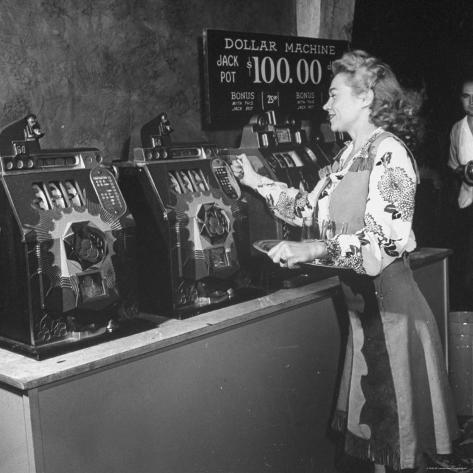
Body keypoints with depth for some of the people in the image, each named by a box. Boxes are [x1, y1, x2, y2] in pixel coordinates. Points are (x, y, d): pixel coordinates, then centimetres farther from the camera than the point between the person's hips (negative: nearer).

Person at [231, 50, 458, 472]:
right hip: (359, 300, 8)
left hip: (389, 304, -8)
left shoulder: (389, 152, -16)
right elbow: (310, 209, 17)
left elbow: (386, 241, -25)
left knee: (394, 433, 6)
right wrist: (258, 182, 16)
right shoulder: (348, 154, 11)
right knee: (370, 423, 17)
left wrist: (313, 250, -32)